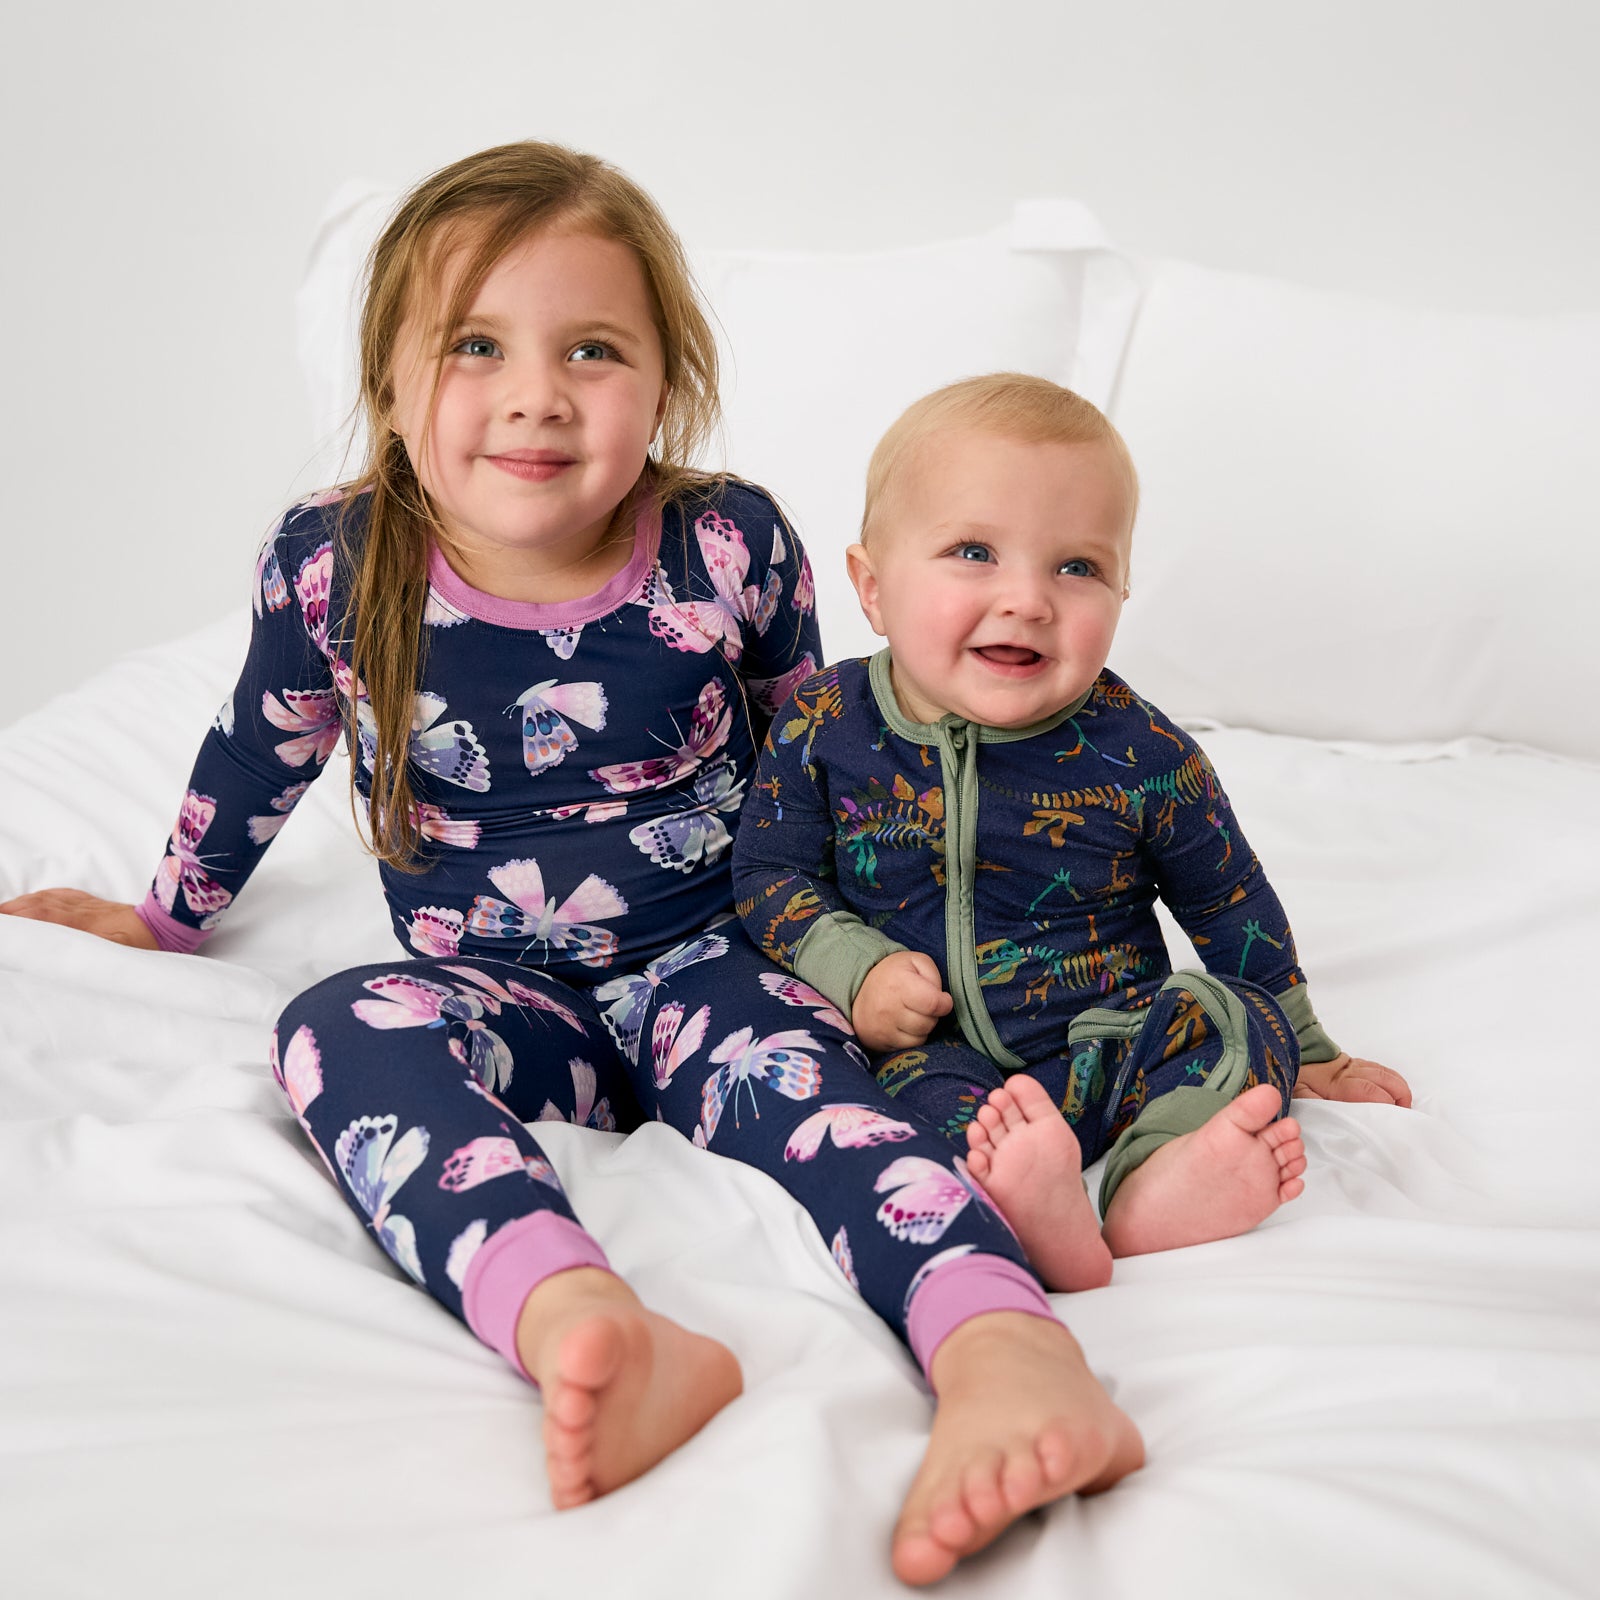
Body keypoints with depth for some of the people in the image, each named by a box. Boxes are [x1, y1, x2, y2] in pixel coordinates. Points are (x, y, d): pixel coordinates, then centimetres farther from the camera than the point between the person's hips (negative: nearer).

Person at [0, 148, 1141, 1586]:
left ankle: (1010, 1358, -53)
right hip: (494, 993, 1)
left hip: (706, 957, -1)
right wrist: (168, 915, 27)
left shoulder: (733, 549, -10)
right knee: (336, 1034, -30)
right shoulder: (332, 567, -7)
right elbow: (258, 759, 13)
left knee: (793, 1072, -33)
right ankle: (580, 1326, -55)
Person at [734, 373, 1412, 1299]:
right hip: (929, 1048, -1)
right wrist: (853, 970, -12)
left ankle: (1153, 1195, -40)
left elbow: (1229, 902, 7)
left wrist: (1305, 1052, 17)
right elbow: (768, 872, 5)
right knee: (914, 1086, -31)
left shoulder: (1137, 753, -7)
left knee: (1229, 1017, -21)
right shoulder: (825, 727, -6)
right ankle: (1028, 1220, -52)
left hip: (1108, 1052, 2)